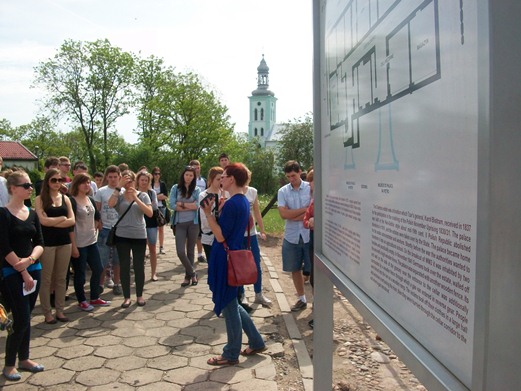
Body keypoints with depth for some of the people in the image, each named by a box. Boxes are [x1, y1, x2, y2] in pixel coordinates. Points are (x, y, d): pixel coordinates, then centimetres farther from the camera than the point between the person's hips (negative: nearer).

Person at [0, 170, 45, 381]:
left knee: (26, 317, 13)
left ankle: (24, 359, 26)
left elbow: (40, 243, 6)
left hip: (34, 269, 6)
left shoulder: (33, 213, 8)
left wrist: (30, 260, -14)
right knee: (21, 319, -5)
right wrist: (23, 273, -14)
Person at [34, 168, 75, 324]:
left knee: (61, 278, 9)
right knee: (46, 279, 3)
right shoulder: (40, 199, -3)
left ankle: (60, 310, 19)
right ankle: (47, 312, 13)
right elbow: (43, 220, -15)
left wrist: (53, 222, -10)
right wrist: (62, 218, -5)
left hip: (64, 242, 4)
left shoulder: (65, 198, 8)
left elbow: (72, 221, -1)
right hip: (47, 243, -4)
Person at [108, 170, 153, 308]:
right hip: (122, 236, 1)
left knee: (139, 266, 6)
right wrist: (119, 186, -20)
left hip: (139, 236, 0)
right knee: (124, 267, 5)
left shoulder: (143, 195, 1)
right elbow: (110, 204, -19)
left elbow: (150, 213, -11)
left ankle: (139, 295, 22)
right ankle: (127, 297, 17)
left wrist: (135, 198, -18)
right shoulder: (120, 195, 2)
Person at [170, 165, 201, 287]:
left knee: (190, 250, 11)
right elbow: (172, 205, -10)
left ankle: (188, 275, 26)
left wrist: (182, 204, -10)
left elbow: (197, 206, -11)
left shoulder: (196, 190, 2)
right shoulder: (175, 188, 0)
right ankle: (192, 273, 14)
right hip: (180, 224, 0)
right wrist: (190, 207, -9)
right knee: (180, 252, -8)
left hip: (193, 223, 0)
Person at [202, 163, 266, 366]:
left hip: (225, 259, -10)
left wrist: (208, 213, -17)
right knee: (231, 303, 21)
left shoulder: (232, 204, -20)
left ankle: (231, 355, 19)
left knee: (228, 305, 4)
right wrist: (216, 211, 10)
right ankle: (256, 342, 29)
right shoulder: (243, 201, 10)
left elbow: (220, 236, -21)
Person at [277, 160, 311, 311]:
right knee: (295, 269, 12)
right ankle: (302, 299, 28)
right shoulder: (283, 191, 1)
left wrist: (293, 216, -13)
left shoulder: (311, 188, -5)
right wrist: (306, 209, -12)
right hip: (291, 236, 3)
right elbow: (283, 214, -11)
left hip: (309, 235, -3)